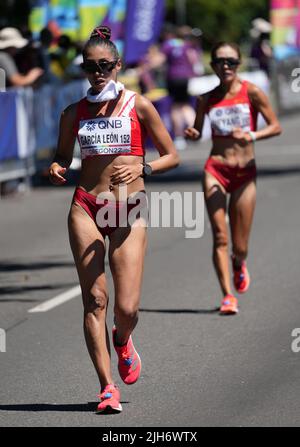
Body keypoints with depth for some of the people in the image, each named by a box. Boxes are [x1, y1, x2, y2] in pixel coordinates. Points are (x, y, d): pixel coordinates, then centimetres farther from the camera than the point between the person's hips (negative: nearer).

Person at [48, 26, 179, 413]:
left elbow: (171, 156, 6)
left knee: (126, 308, -8)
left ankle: (122, 341, 29)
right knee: (94, 300, -7)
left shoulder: (138, 106, 3)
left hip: (129, 211, -1)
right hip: (86, 208, 1)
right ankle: (107, 387, -1)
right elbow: (62, 156, 21)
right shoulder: (74, 113, 9)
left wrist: (142, 168, -13)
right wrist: (57, 171, -3)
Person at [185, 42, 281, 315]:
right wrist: (191, 133, -6)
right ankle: (228, 296, -7)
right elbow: (198, 132, 17)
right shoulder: (207, 99, 4)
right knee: (220, 237, -12)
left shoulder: (251, 92, -3)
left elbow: (276, 127, -3)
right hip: (216, 170, 1)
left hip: (245, 172, -1)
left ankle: (239, 265, 40)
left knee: (240, 247, 4)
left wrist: (252, 135, -20)